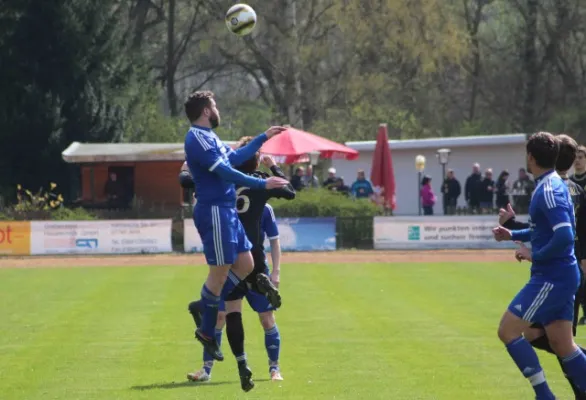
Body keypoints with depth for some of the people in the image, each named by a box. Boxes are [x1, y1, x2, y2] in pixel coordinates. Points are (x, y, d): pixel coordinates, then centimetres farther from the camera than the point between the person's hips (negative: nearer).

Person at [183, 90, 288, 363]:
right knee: (220, 270, -5)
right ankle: (207, 331, 5)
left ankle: (203, 306, 16)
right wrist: (262, 184, -20)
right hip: (214, 211, -10)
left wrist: (264, 138, 33)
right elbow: (226, 173, -21)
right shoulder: (198, 139, -15)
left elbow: (235, 158, 30)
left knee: (245, 265, 10)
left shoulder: (208, 137, 17)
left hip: (226, 211, 10)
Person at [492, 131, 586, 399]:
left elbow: (565, 237, -28)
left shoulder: (548, 191, -18)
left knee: (508, 330, -6)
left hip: (552, 278, -10)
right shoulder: (555, 185, 13)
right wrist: (513, 235, 24)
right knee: (562, 344, 11)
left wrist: (534, 256, -16)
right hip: (560, 277, 10)